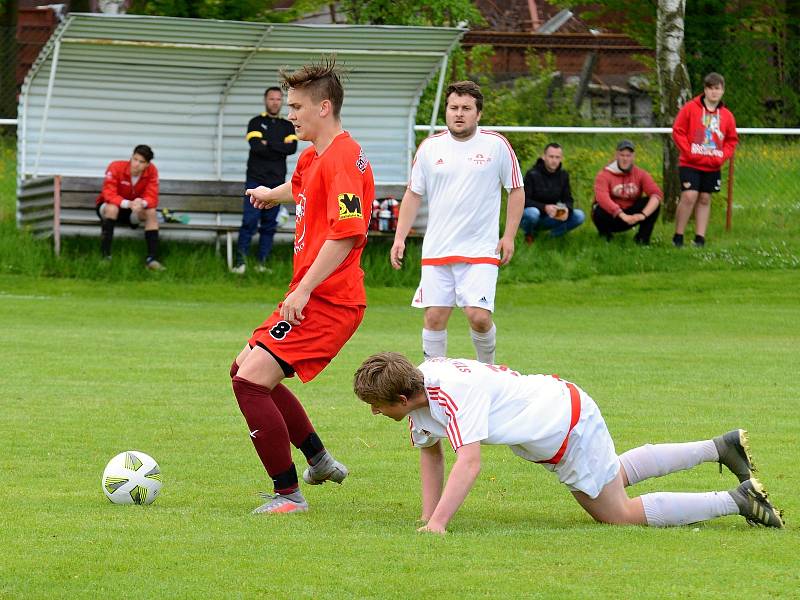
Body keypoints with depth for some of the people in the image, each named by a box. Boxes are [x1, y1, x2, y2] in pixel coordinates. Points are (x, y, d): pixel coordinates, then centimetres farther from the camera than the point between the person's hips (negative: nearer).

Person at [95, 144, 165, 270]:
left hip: (132, 212, 3)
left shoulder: (151, 171, -15)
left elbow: (152, 198, -20)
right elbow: (109, 194, -31)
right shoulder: (116, 168, -23)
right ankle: (105, 255, -38)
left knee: (151, 213, -24)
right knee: (112, 207, -36)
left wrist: (142, 203, -44)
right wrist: (128, 204, -48)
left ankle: (152, 258, -28)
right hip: (107, 207, -3)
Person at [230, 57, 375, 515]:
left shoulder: (342, 159, -17)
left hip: (326, 301, -11)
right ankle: (321, 460, 29)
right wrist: (271, 194, 63)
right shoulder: (314, 157, 15)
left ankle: (288, 495, -12)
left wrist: (304, 289, -26)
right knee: (245, 370, 20)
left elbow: (346, 233, -26)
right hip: (312, 295, 11)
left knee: (252, 382, -18)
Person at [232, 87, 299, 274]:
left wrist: (268, 143, -10)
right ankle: (240, 261, -12)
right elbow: (256, 146, -12)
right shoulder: (256, 123, 5)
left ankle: (262, 263, 6)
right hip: (256, 180, -3)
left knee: (269, 224, 3)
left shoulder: (287, 126, 14)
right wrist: (279, 149, -8)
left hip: (276, 182, 3)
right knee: (250, 221, -11)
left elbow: (292, 148, -4)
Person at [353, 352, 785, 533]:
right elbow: (430, 452, 5)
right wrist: (428, 517, -3)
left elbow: (468, 463, -42)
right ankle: (723, 447, 42)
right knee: (617, 475, 31)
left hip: (569, 423, -9)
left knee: (619, 513, 2)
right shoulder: (419, 385, -6)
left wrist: (438, 524, -48)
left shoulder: (453, 394, -34)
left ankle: (739, 500, 5)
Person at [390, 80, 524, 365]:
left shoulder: (497, 145, -1)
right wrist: (400, 238, 6)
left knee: (479, 317, -12)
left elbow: (516, 191, 7)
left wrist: (509, 236, 0)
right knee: (434, 317, -1)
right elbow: (413, 194, 13)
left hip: (481, 251, -3)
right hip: (436, 251, 3)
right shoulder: (430, 147, 6)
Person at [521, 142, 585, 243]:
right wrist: (544, 207, -33)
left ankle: (554, 235, 4)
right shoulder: (532, 174, -14)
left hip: (549, 218, 4)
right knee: (532, 213, -41)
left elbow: (568, 199, 4)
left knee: (579, 216, -16)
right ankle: (528, 234, -7)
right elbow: (523, 201, -18)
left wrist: (567, 209, -21)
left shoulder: (563, 175, 1)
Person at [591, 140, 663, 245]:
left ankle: (643, 237, -7)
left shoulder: (641, 174, -4)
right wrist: (622, 215, -44)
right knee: (600, 211, -38)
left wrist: (643, 215, -37)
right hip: (611, 216, -2)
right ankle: (604, 232, -2)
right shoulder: (605, 174, -14)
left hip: (630, 218, 2)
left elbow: (657, 194, -19)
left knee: (653, 203, -20)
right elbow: (602, 198, -32)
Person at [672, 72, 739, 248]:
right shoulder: (690, 108, -5)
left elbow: (732, 140, 12)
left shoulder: (727, 115, 5)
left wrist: (722, 156, -4)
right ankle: (678, 236, -3)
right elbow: (678, 131, -5)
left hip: (712, 166, 4)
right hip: (690, 164, -4)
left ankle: (700, 238, 14)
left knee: (705, 200, 8)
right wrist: (689, 152, -13)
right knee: (689, 196, -14)